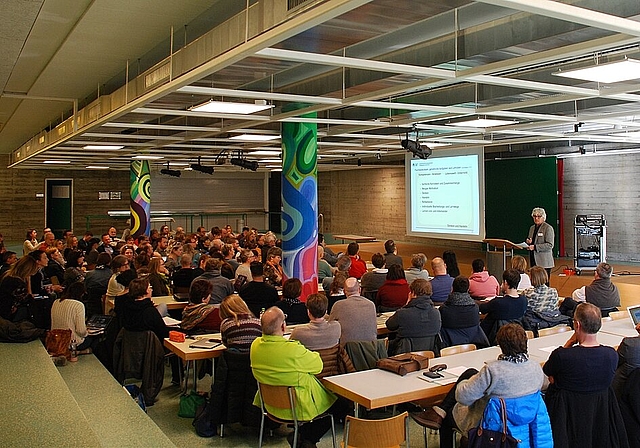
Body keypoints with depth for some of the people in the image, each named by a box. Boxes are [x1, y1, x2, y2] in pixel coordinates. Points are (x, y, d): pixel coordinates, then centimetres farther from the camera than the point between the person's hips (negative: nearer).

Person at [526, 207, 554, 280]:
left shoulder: (548, 228, -6)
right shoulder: (532, 228, 16)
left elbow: (550, 245, -14)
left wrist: (535, 247, -22)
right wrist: (528, 241, 2)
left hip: (544, 262, -7)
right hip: (533, 260, 7)